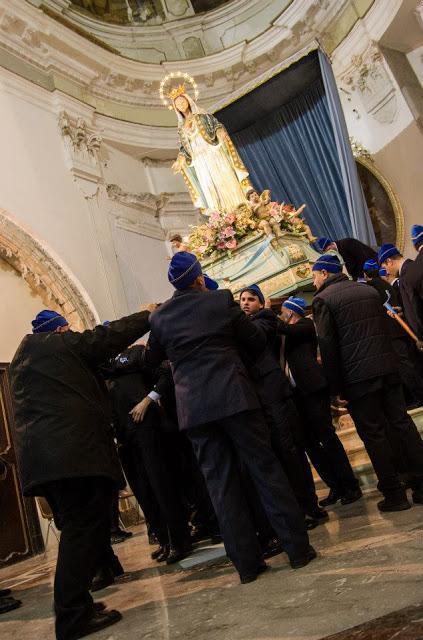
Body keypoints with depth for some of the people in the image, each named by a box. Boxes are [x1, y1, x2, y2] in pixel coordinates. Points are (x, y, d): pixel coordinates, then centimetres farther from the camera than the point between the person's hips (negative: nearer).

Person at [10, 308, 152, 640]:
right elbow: (108, 337, 1)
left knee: (76, 528, 15)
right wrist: (147, 316, 11)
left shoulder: (23, 357, 26)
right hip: (74, 450, -9)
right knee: (85, 528, -7)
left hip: (40, 454, 9)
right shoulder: (61, 343, 2)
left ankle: (72, 607, 21)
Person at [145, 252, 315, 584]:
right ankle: (297, 547, 10)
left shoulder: (160, 316, 7)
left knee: (220, 483, 7)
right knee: (266, 469, 6)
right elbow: (257, 341, 7)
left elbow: (152, 357, 23)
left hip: (194, 408, 2)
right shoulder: (222, 300, 1)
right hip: (234, 397, -2)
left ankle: (247, 562, 13)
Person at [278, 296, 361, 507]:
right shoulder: (287, 334, 23)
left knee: (326, 436, -8)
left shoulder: (306, 324, 3)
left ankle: (350, 486, 1)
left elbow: (285, 329, -16)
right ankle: (335, 487, 13)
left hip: (312, 388, -7)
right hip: (296, 392, 7)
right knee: (309, 441, 5)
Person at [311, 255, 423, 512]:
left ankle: (394, 494, 9)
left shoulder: (323, 299, -5)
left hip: (358, 376, -6)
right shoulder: (369, 290, 14)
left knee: (374, 434, 3)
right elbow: (385, 329, 18)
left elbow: (327, 345, -9)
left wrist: (335, 386, -3)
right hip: (388, 368, 6)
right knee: (402, 423, 11)